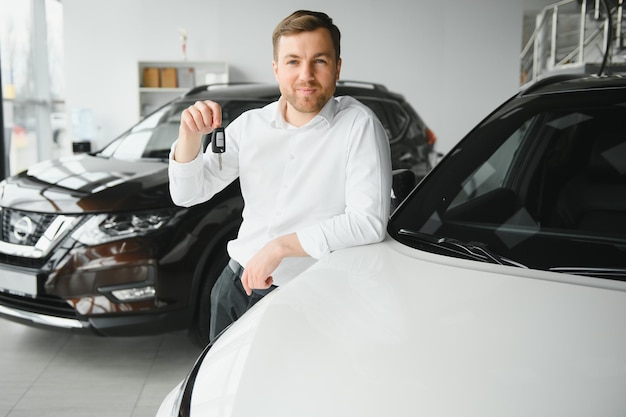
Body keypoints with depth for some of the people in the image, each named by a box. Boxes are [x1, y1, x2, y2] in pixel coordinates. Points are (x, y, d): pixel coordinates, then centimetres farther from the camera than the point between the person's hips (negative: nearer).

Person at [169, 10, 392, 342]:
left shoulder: (358, 126, -14)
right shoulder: (250, 125, 1)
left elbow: (369, 221, -23)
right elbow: (187, 194, 1)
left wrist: (281, 246, -24)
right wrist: (190, 136, -18)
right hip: (236, 285, 5)